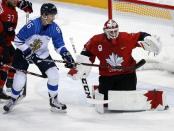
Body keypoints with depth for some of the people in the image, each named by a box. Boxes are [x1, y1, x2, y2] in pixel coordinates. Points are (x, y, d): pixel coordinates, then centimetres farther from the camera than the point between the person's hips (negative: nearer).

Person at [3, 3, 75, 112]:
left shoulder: (55, 28, -14)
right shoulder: (32, 25, -30)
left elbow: (59, 45, -2)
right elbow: (18, 40, -23)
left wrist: (67, 56, -15)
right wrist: (28, 53, -26)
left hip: (42, 54, 4)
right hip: (24, 52, -4)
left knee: (54, 74, -9)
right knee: (20, 78, -12)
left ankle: (54, 100, 9)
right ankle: (13, 100, 15)